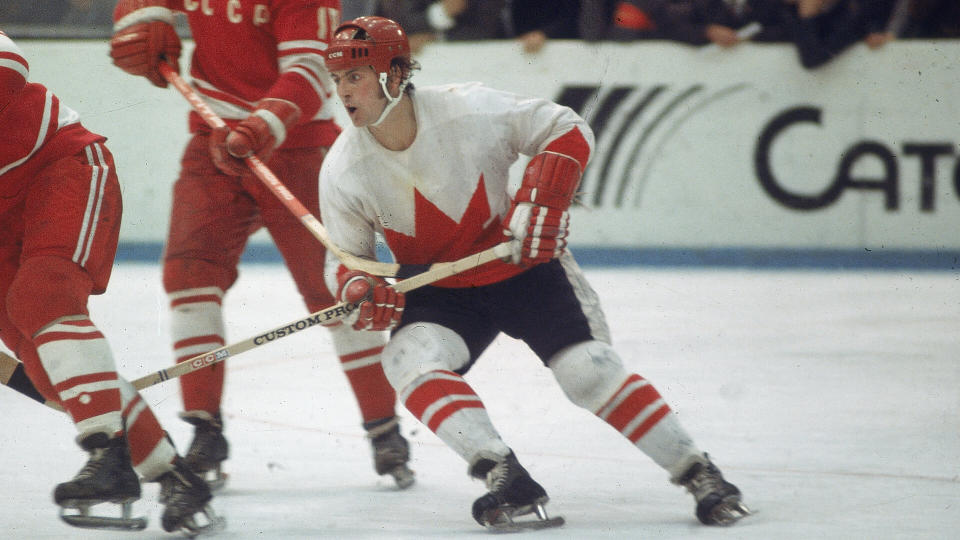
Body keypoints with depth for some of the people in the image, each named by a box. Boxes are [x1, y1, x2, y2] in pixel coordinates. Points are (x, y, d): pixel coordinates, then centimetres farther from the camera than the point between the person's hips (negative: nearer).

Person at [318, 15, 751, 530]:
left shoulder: (469, 110, -23)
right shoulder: (342, 170, -14)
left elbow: (567, 130, -10)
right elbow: (344, 257, -2)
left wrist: (542, 200, -21)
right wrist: (356, 288, -25)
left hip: (522, 266, -3)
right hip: (439, 292, 3)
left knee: (588, 370, -15)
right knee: (409, 359, -26)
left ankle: (700, 474, -1)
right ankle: (508, 481, -30)